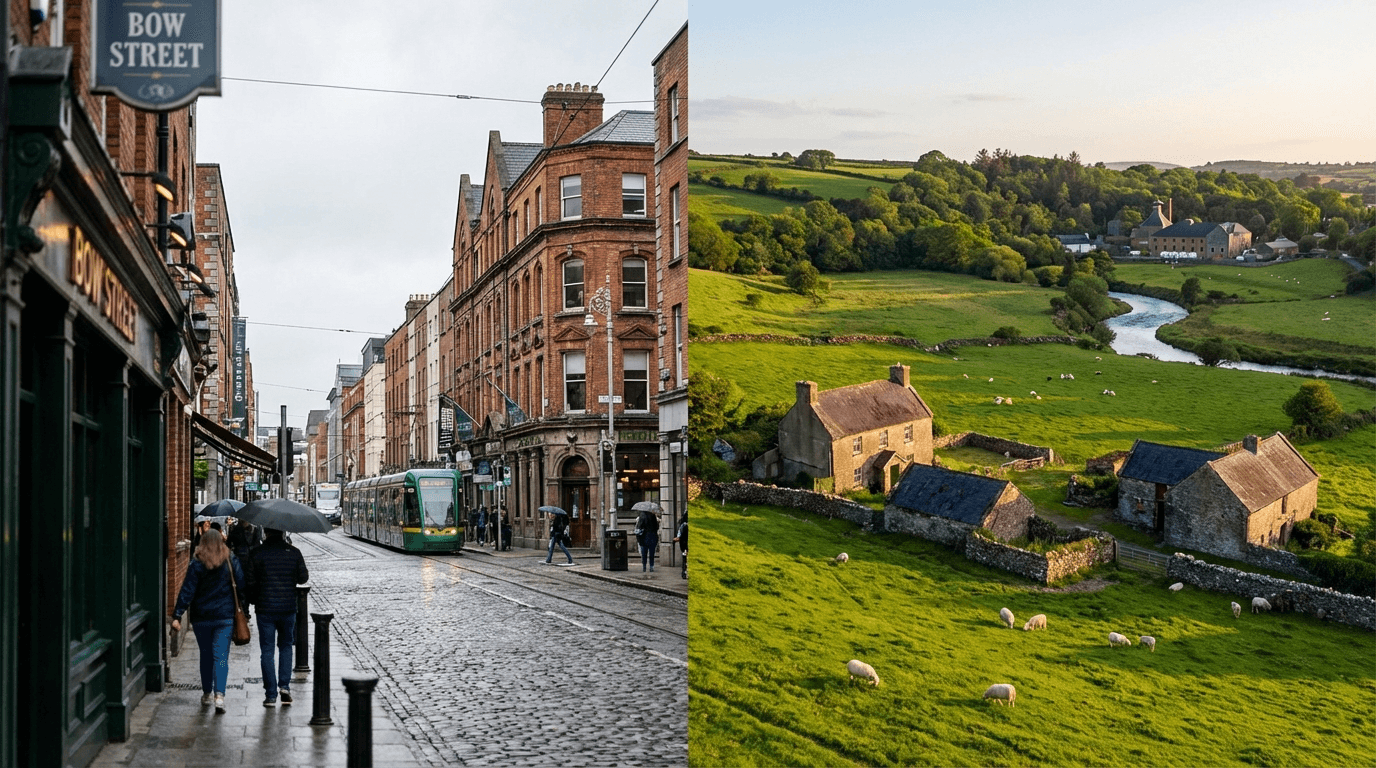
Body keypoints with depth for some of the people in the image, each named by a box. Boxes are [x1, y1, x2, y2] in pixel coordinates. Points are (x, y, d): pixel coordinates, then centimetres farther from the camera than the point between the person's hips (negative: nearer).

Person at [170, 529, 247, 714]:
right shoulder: (231, 561, 0)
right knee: (221, 656, -2)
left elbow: (187, 591, -8)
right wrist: (244, 611, 11)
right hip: (225, 616, 0)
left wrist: (177, 616, -8)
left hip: (201, 617, 0)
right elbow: (241, 587, 3)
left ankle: (206, 693, 25)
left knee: (206, 655, 15)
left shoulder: (197, 564, -4)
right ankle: (219, 695, -18)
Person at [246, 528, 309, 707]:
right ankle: (284, 685, 4)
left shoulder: (257, 553, -6)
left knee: (267, 650, 5)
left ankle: (271, 694, 5)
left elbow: (250, 582, -5)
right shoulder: (294, 552, -1)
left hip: (265, 609, -1)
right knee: (286, 646, 18)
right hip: (288, 607, 2)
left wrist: (254, 600, 12)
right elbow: (303, 578, 4)